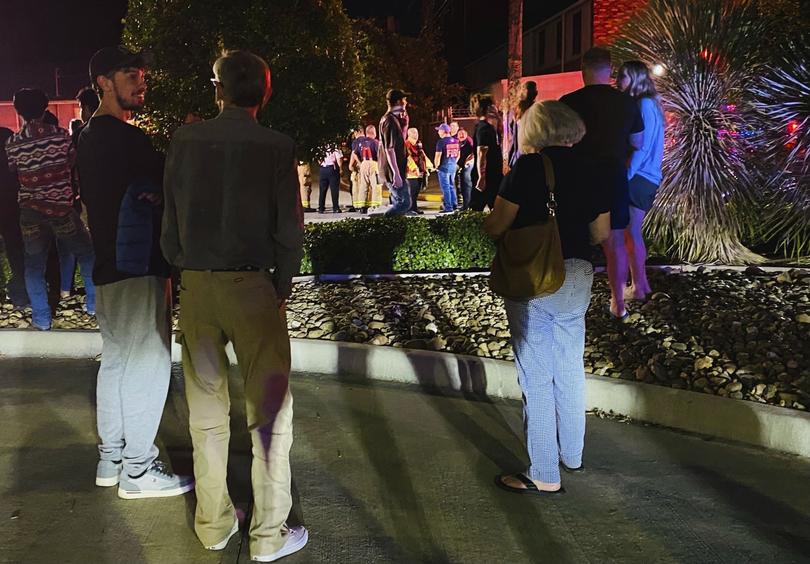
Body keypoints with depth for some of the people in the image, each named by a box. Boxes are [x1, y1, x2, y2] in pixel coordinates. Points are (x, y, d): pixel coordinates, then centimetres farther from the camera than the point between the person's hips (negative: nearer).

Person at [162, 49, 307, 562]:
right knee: (269, 410, 7)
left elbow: (170, 217, 3)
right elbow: (290, 227, -8)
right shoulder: (276, 147, -8)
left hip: (196, 286, 4)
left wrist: (185, 270, 13)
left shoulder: (186, 139, 1)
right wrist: (283, 285, 5)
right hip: (251, 285, -3)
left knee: (206, 409, 15)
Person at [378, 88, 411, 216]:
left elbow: (400, 138, 29)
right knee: (404, 203, -10)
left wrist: (404, 122, 16)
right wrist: (396, 173, -24)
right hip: (393, 171, -10)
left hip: (393, 171, 10)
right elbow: (389, 148, -22)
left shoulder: (392, 119, 14)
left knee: (399, 202, 14)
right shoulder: (390, 120, -16)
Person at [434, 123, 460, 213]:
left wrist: (437, 166, -4)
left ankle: (448, 207, -1)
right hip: (453, 166, 7)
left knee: (445, 187, -1)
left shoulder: (441, 141, -14)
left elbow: (438, 155, -17)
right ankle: (454, 205, 21)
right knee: (451, 186, 17)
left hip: (444, 167, -7)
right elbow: (458, 154, 15)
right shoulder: (456, 141, 8)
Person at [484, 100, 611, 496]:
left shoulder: (530, 166, -11)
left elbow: (496, 227, -14)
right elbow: (601, 233, 11)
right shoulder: (588, 169, 5)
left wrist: (487, 221, 8)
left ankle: (544, 475, 8)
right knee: (570, 371, 19)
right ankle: (572, 455, 35)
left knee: (536, 379, 1)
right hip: (577, 278, 6)